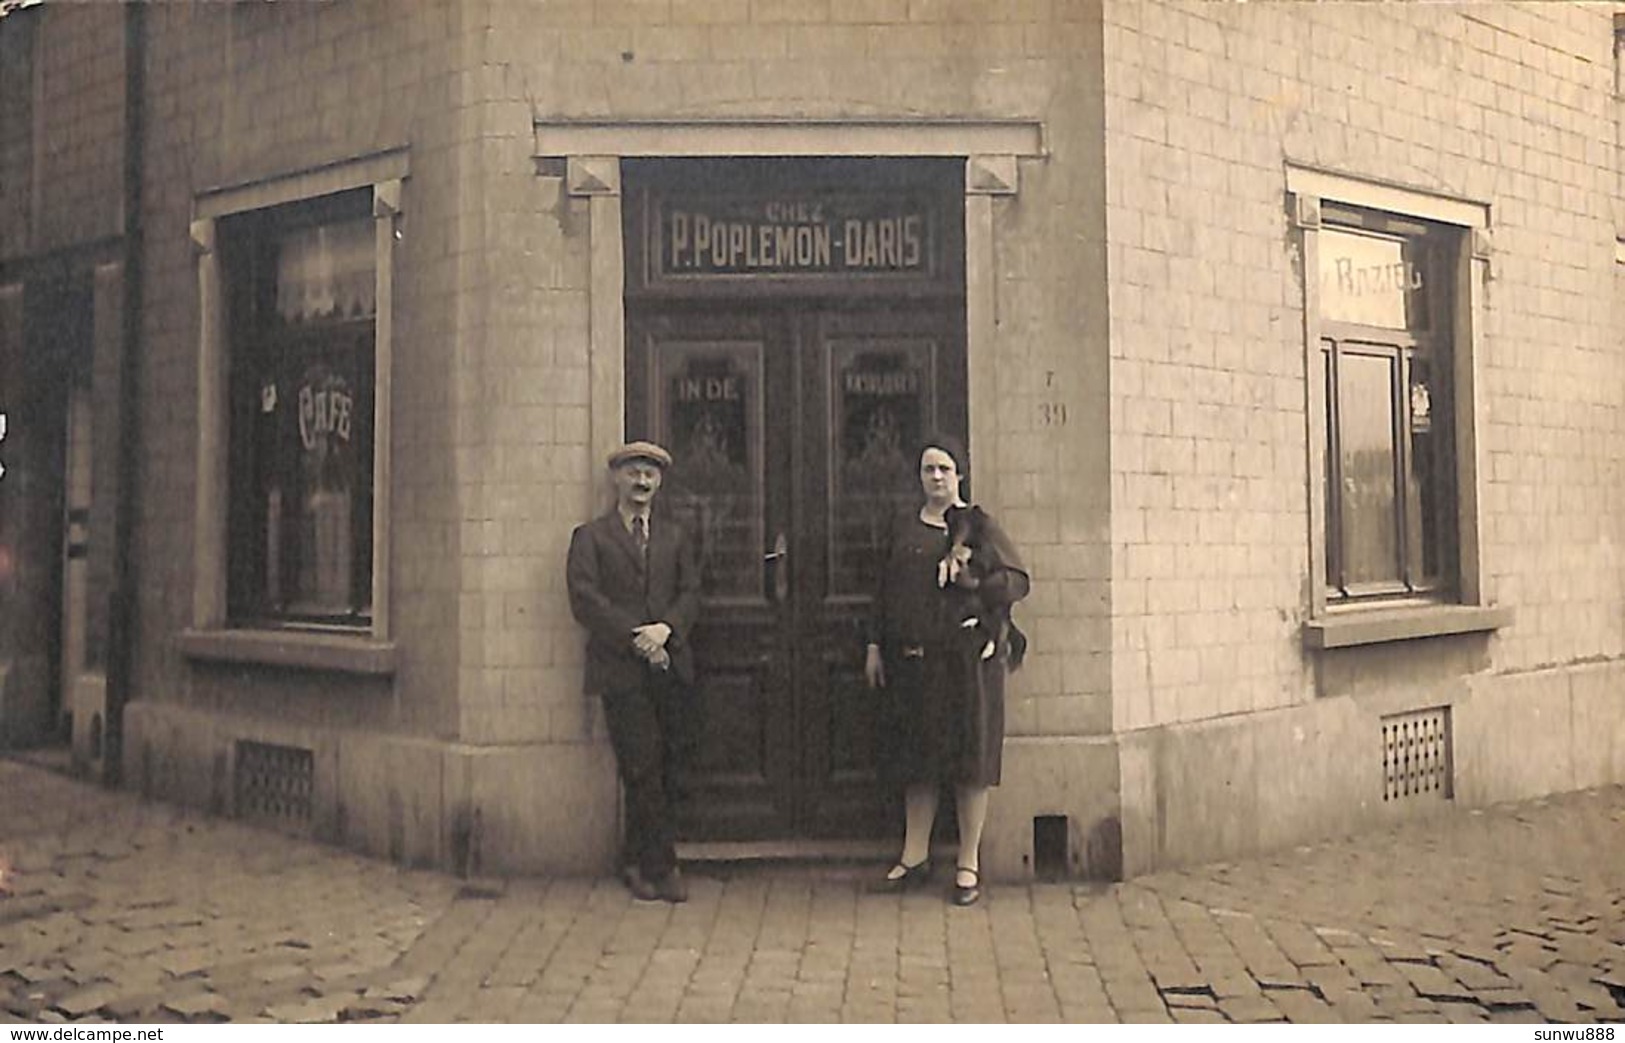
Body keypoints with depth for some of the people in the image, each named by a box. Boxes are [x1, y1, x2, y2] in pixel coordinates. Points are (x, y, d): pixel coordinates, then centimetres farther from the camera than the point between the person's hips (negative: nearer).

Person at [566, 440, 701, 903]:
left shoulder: (675, 536, 19)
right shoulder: (591, 537, 7)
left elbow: (691, 593, 9)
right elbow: (585, 599, -5)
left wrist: (666, 629, -10)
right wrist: (635, 638, -13)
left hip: (670, 665, 4)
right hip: (621, 670, -4)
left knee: (662, 769, 4)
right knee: (643, 769, -7)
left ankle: (638, 864, 16)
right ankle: (662, 866, 1)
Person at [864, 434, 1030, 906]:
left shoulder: (979, 526, 1)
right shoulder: (903, 527, 12)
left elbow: (1019, 580, -3)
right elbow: (885, 590, 15)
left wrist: (971, 581, -16)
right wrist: (875, 645, 10)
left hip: (967, 656, -4)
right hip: (912, 659, 4)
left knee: (970, 760, 0)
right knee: (917, 760, 10)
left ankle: (969, 864, 9)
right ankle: (915, 858, 20)